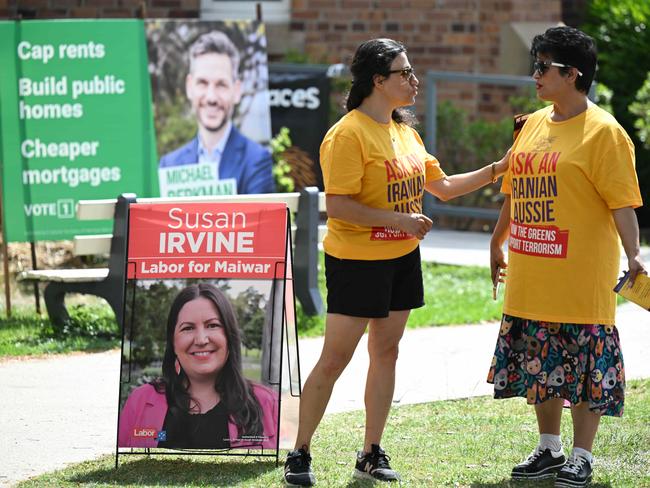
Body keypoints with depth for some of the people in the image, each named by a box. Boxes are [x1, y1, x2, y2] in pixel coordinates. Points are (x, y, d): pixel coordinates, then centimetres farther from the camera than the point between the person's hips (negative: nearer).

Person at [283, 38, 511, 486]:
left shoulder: (405, 131, 10)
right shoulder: (348, 135, -17)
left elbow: (442, 186, 17)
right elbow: (338, 206, -22)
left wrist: (495, 171, 8)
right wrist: (398, 219, -23)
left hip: (402, 259, 8)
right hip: (356, 261, -8)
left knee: (386, 352, 10)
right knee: (335, 358, -5)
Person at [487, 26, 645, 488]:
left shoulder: (603, 132, -11)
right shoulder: (533, 125, 11)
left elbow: (622, 202, -16)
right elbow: (514, 190, 22)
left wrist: (634, 258, -24)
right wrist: (498, 242, 27)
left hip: (581, 280, -7)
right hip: (531, 279, 7)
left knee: (586, 365, 1)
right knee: (541, 364, 14)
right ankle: (549, 448, 27)